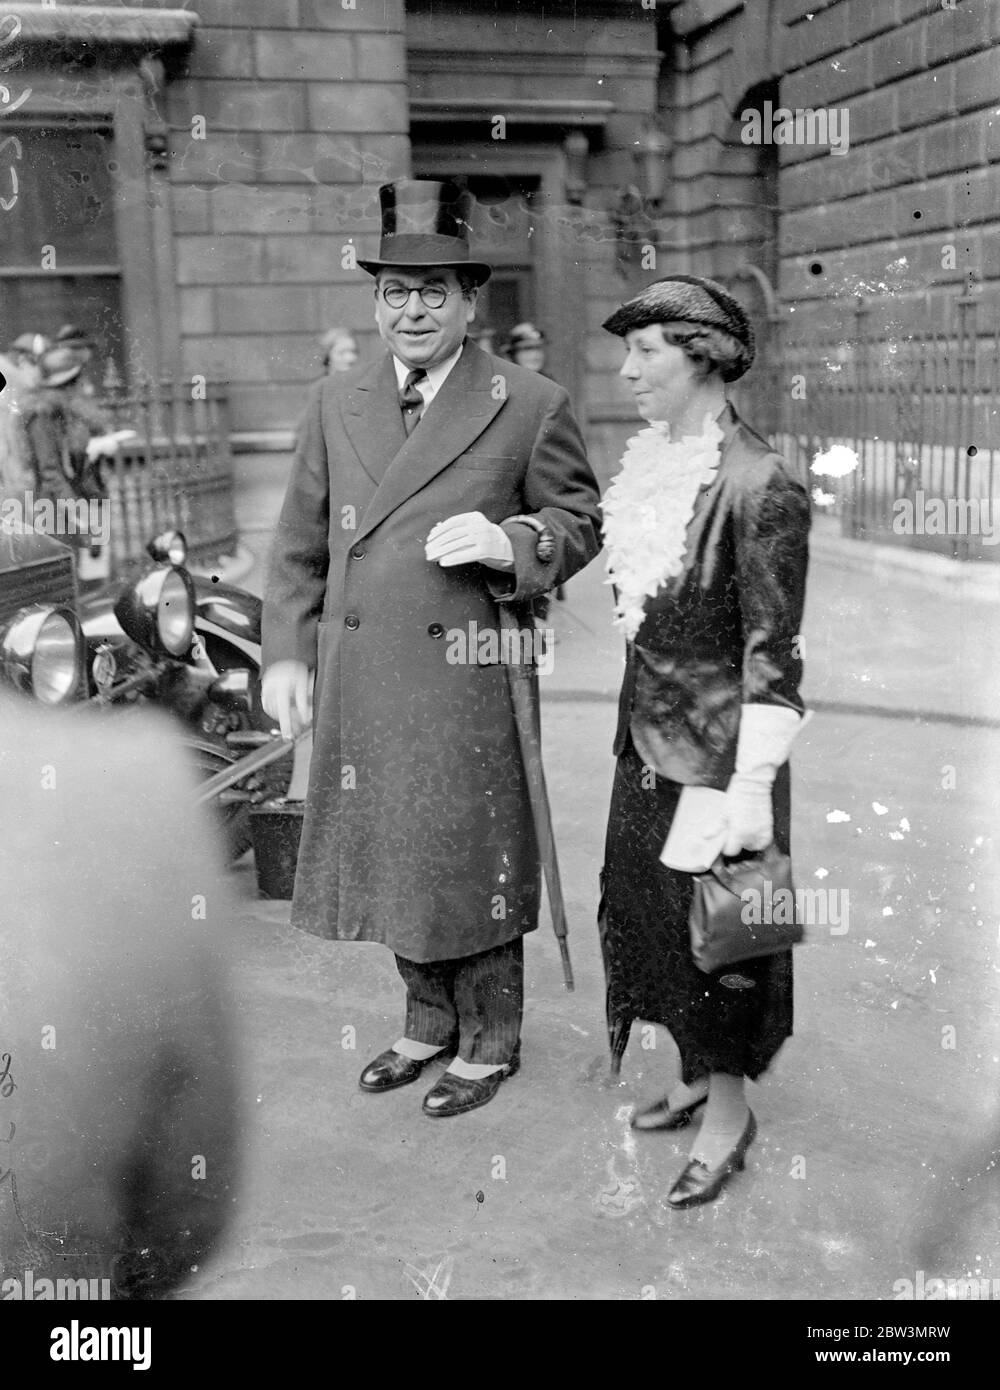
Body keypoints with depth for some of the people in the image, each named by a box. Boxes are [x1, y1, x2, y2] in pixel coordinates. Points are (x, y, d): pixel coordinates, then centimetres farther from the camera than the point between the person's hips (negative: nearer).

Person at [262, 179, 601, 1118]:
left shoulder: (530, 406, -4)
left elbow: (580, 523, 2)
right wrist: (286, 654, 3)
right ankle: (429, 1023, 37)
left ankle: (489, 1043, 28)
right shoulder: (337, 403, 9)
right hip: (358, 686, 5)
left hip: (469, 686, -4)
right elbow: (300, 541, 10)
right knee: (389, 854, 16)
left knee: (471, 859, 7)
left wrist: (510, 543, -19)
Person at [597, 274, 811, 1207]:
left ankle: (729, 1108, 28)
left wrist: (751, 788, -20)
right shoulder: (649, 463, 3)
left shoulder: (760, 486, -20)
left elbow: (773, 652, -19)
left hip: (718, 745, -8)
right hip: (647, 737, 8)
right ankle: (699, 1075, 39)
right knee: (646, 912, 18)